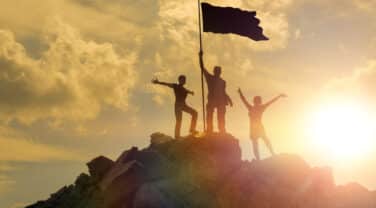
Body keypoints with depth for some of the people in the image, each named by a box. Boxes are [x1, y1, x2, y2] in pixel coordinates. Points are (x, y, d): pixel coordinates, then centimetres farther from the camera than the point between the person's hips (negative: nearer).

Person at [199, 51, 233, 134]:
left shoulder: (222, 81, 19)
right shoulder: (209, 78, 10)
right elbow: (202, 67, 4)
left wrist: (229, 100, 8)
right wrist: (201, 57, -3)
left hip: (221, 101, 2)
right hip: (211, 100, -2)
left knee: (221, 119, 0)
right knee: (209, 116, -7)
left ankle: (222, 133, 0)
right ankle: (209, 132, -9)